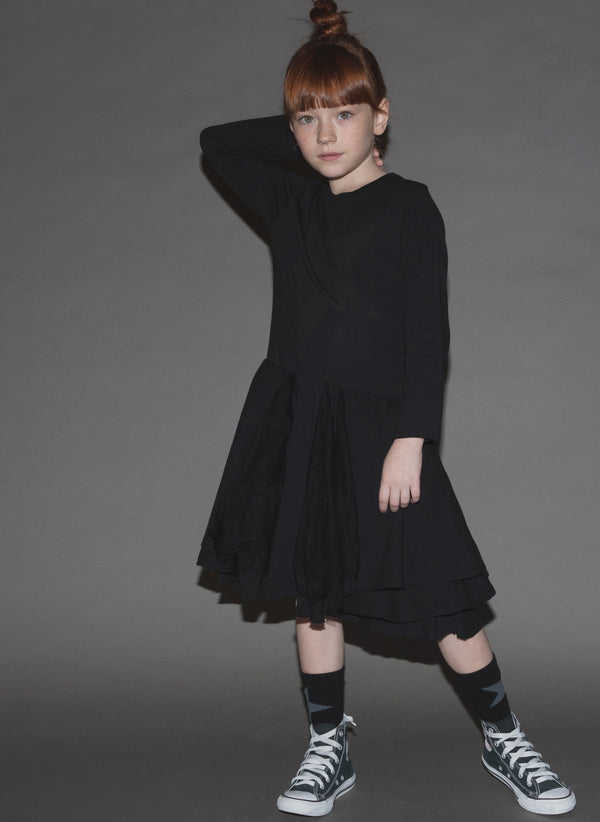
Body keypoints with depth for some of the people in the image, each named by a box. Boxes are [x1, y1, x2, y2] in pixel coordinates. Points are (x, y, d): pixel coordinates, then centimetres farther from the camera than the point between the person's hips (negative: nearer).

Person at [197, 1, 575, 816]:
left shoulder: (409, 207, -7)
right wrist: (299, 138, 10)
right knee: (313, 590, 11)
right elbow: (216, 141, 22)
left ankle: (505, 739, 20)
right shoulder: (290, 199, 7)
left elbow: (428, 336, -10)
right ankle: (329, 750, 25)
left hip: (377, 422, -5)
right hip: (293, 420, 5)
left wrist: (411, 439, -16)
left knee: (440, 598, 0)